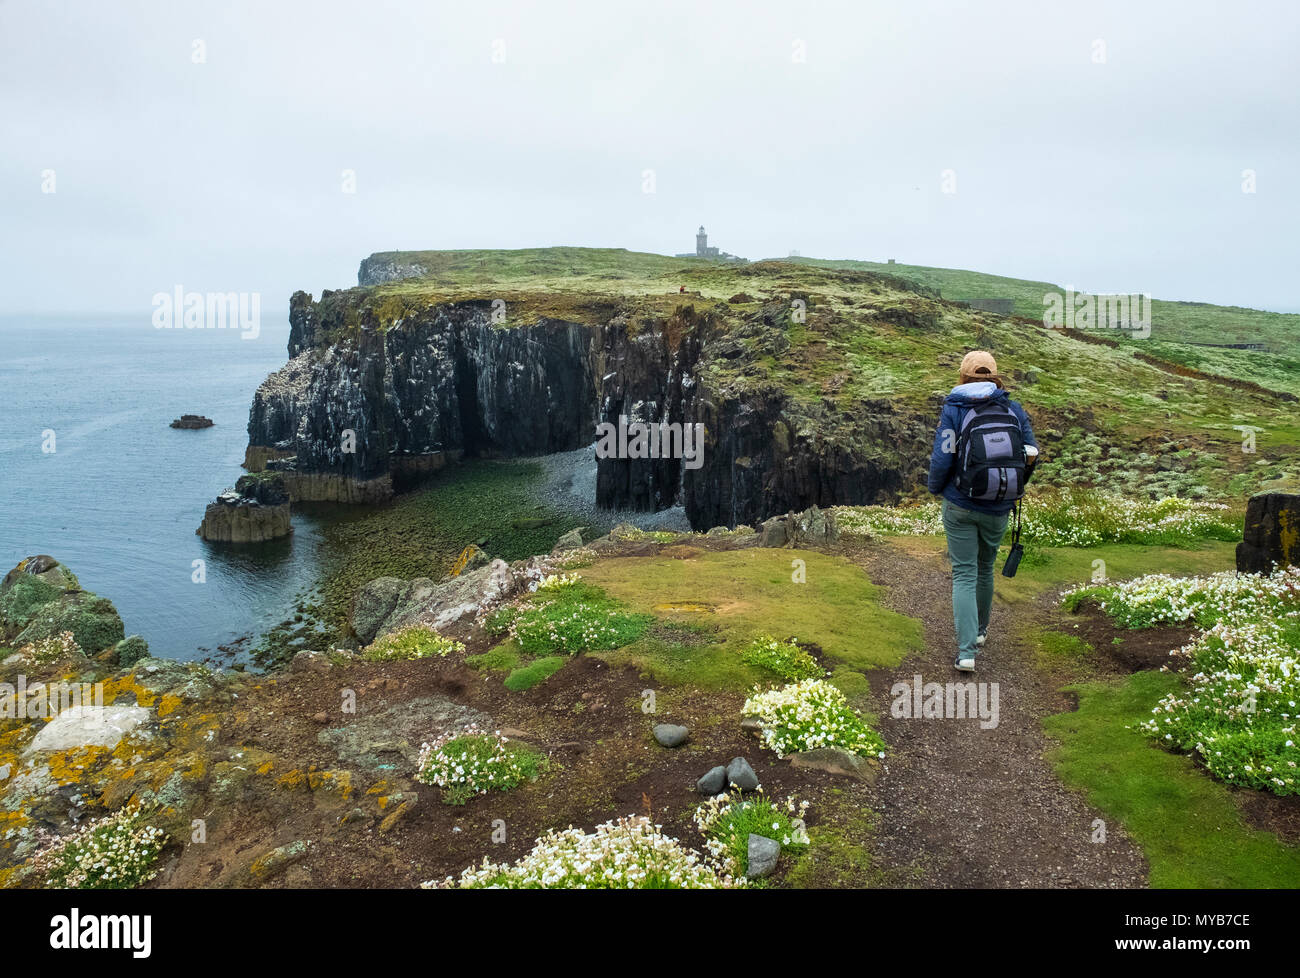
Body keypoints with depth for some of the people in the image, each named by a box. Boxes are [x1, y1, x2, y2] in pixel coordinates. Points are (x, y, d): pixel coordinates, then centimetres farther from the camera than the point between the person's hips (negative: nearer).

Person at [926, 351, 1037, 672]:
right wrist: (1012, 487, 16)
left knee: (964, 574, 2)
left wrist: (934, 487, 5)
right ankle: (980, 629, 42)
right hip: (998, 509, 3)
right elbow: (1031, 453, -1)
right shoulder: (1013, 410, -1)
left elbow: (942, 459, -15)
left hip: (960, 506, -3)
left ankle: (967, 651, -6)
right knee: (985, 567, 23)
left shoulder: (954, 410, -10)